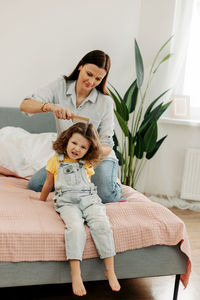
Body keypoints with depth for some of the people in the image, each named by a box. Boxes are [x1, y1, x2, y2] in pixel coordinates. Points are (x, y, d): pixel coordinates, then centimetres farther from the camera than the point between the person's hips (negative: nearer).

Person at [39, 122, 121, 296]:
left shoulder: (87, 164, 16)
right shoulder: (56, 161, 13)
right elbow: (48, 184, 26)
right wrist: (41, 201, 34)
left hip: (89, 199, 2)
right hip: (67, 202, -2)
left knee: (102, 225, -27)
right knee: (75, 228, -34)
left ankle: (110, 270, -21)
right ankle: (76, 274, -34)